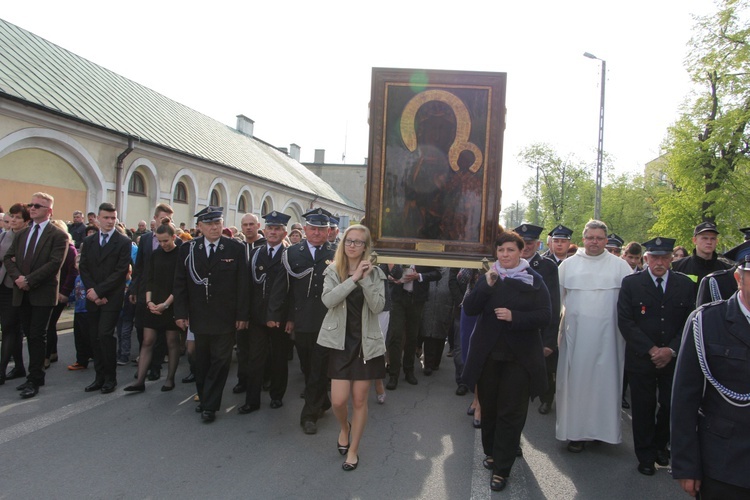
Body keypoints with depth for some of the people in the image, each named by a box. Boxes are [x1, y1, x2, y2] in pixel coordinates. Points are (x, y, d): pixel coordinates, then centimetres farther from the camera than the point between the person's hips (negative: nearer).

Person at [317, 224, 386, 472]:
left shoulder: (374, 272, 1)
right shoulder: (333, 271, 1)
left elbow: (378, 307, -11)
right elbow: (328, 300, -17)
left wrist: (365, 279, -19)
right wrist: (354, 278, -20)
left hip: (366, 342, 0)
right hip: (340, 341, 0)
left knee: (359, 399, 5)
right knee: (338, 400, -3)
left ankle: (353, 450, 24)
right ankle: (344, 427, 32)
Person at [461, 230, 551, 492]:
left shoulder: (534, 281, -3)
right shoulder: (488, 277, 5)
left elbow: (545, 316, -9)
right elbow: (469, 308, -6)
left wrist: (514, 316, -22)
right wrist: (486, 286, -19)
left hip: (519, 358, -3)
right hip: (488, 354, 3)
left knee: (511, 413, 1)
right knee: (488, 407, 14)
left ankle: (501, 469, 11)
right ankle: (491, 452, 35)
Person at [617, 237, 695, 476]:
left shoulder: (685, 284, 4)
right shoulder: (631, 283, -2)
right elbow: (625, 322, -7)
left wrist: (671, 350, -10)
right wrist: (651, 349, -13)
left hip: (674, 358, 2)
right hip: (641, 358, -2)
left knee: (671, 406, 8)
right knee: (644, 409, 6)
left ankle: (660, 445, 34)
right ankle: (646, 455, 22)